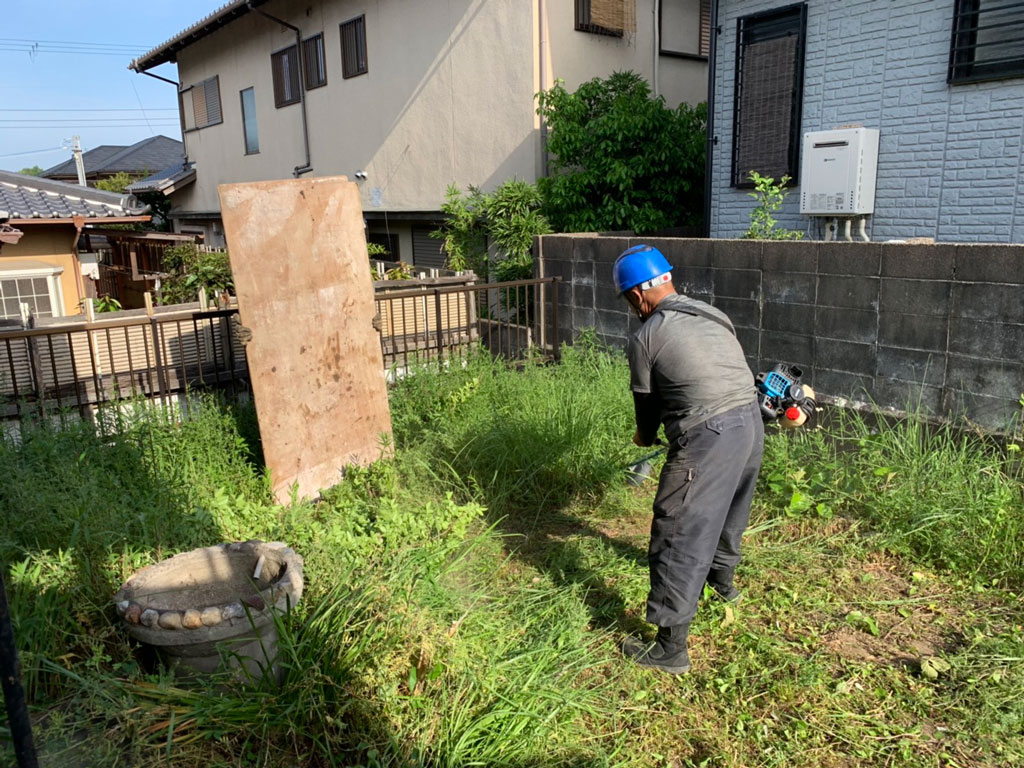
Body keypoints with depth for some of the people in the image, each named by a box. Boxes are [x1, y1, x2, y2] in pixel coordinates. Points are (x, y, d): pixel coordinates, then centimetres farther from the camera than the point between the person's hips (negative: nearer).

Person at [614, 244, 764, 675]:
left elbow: (647, 400, 8)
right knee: (729, 510, 30)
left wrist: (645, 437, 29)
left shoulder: (645, 338, -3)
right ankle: (722, 578, 56)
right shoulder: (714, 316, 16)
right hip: (750, 421, 8)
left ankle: (671, 648, 6)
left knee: (679, 537, 0)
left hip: (706, 437, -8)